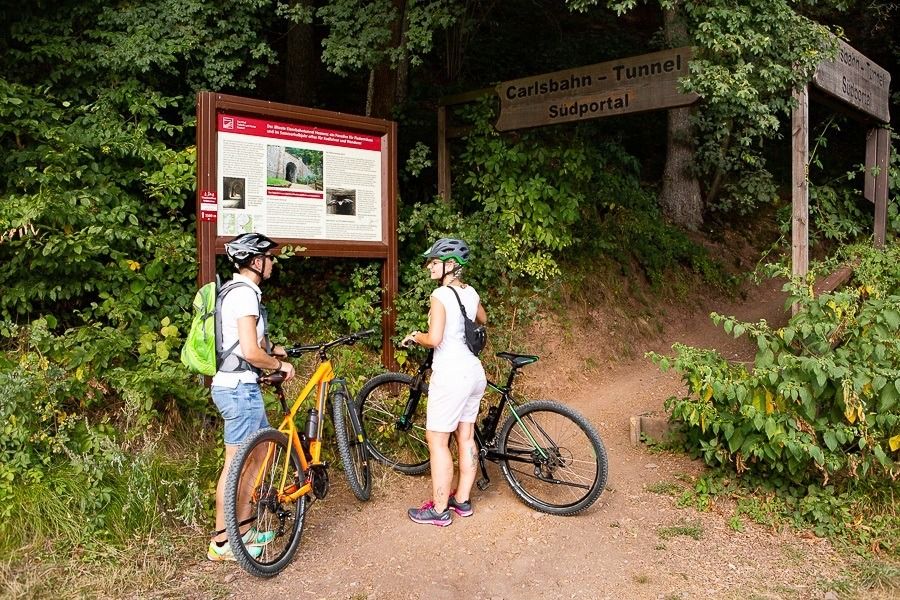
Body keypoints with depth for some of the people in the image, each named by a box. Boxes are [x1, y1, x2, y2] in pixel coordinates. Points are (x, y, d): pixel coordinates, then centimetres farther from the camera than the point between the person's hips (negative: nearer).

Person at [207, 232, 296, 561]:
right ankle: (222, 542, 10)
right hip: (240, 387, -11)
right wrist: (280, 365, -8)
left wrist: (270, 349, 22)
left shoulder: (234, 289, 16)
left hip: (233, 384, 11)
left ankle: (243, 529, 26)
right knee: (235, 464, -1)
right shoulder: (245, 293, -17)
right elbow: (250, 352, -23)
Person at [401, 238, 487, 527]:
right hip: (475, 373, 8)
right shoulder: (470, 292, 8)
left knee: (437, 441, 2)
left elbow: (434, 339, -23)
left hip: (451, 376, -8)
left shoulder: (440, 295, -16)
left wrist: (414, 336, -5)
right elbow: (483, 320, 28)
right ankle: (462, 500, 27)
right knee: (466, 437, 15)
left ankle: (438, 510, 8)